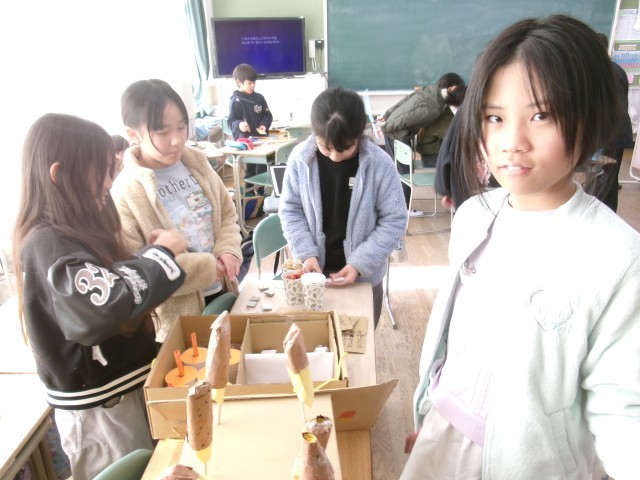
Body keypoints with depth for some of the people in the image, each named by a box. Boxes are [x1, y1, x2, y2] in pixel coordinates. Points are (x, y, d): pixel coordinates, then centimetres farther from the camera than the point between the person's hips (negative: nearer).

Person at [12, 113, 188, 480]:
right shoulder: (49, 244, -24)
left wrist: (150, 253, -3)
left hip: (119, 388, 8)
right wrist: (160, 253, -25)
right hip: (99, 404, -8)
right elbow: (107, 302, -39)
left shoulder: (72, 232, 5)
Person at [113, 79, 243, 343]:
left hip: (223, 293, 6)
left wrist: (229, 251, -12)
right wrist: (206, 267, -21)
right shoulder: (125, 192, -18)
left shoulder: (196, 161, -1)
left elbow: (227, 214, 8)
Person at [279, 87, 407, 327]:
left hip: (364, 276, -1)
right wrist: (307, 254, -15)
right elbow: (290, 210, -3)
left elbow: (394, 221, -13)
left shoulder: (379, 163, -19)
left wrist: (360, 264, -20)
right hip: (315, 271, 1)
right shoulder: (300, 158, -13)